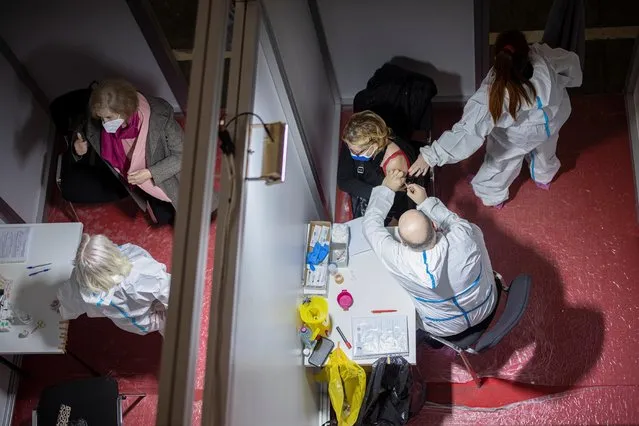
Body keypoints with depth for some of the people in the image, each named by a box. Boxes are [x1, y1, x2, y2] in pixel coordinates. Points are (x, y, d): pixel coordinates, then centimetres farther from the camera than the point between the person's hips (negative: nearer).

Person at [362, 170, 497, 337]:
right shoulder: (464, 236, -36)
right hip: (486, 310, 2)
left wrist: (386, 188, -6)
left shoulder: (400, 261, -35)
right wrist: (426, 202, -6)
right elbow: (454, 221, -8)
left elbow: (371, 226, -16)